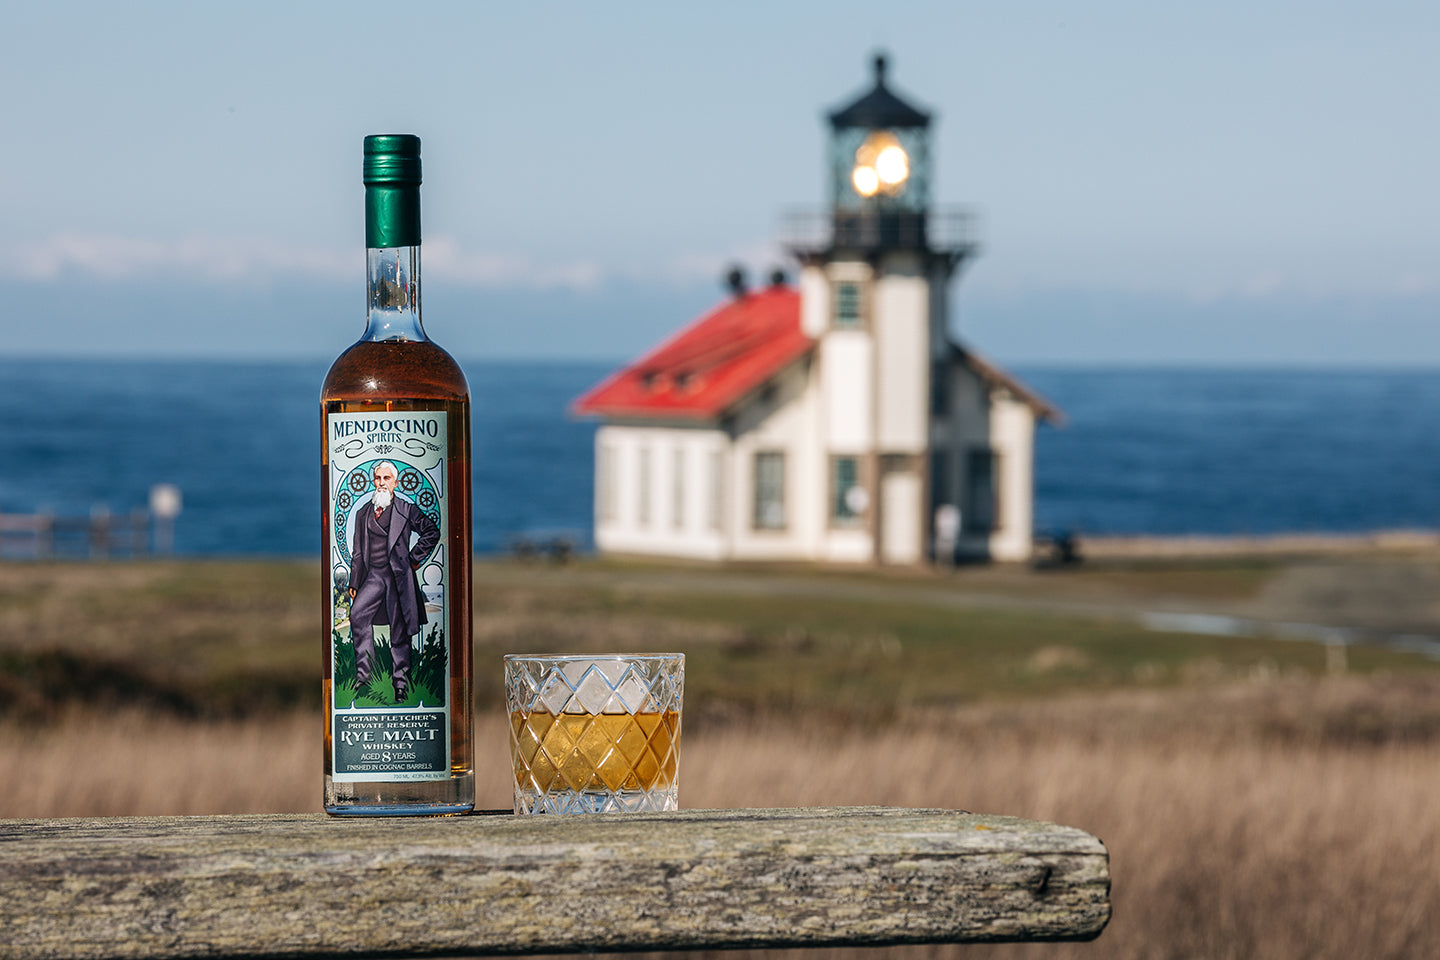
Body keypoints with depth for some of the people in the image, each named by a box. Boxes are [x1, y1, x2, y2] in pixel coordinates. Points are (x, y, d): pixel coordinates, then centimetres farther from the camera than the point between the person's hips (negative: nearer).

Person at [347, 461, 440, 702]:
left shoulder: (406, 510, 3)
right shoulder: (364, 513, 14)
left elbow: (432, 532, 9)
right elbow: (358, 552, 17)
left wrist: (415, 558, 4)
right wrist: (354, 583, 12)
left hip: (398, 575, -3)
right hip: (373, 575, 3)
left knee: (399, 630, -1)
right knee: (358, 613, -19)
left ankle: (400, 681, 8)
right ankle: (364, 672, -12)